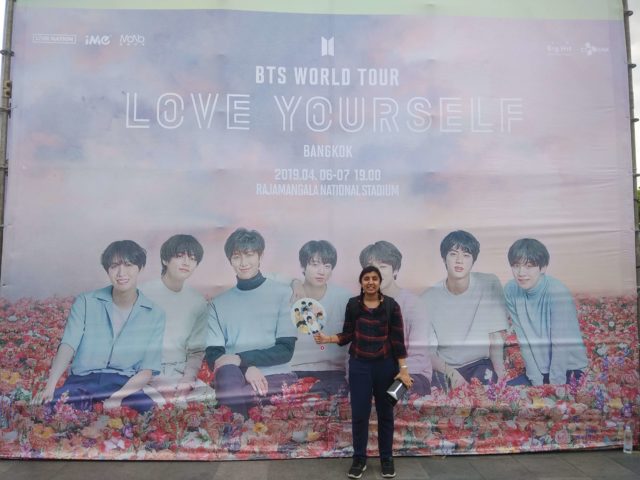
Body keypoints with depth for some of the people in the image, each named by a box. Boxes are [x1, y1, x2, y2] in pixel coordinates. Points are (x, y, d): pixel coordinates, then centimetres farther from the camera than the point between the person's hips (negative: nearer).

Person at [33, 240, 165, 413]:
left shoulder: (155, 314, 3)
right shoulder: (85, 302, 6)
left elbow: (147, 370, -1)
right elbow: (68, 345, -7)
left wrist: (117, 398, -17)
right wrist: (50, 386, -25)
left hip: (127, 386, 0)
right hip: (82, 382, 1)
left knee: (146, 406, -33)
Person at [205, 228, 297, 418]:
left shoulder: (282, 293, 8)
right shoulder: (218, 303, 16)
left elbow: (285, 349, 2)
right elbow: (213, 355, 6)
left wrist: (240, 359, -11)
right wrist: (246, 368, -15)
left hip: (276, 376, -2)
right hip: (235, 377, 3)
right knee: (227, 372, -33)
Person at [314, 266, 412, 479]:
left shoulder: (391, 305, -5)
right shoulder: (353, 305, -1)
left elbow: (398, 339, -5)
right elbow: (347, 335, 3)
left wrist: (403, 369, -7)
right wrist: (327, 338, -13)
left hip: (386, 365, 0)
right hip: (359, 365, 1)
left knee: (385, 413, 12)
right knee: (359, 413, 5)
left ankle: (386, 458, 29)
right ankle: (359, 459, 24)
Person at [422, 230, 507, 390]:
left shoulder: (490, 284, -7)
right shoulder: (429, 298, -9)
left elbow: (496, 336, -4)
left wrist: (500, 373, -14)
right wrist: (450, 372, -20)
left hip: (481, 364, 0)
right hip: (444, 369, 0)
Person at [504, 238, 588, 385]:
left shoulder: (558, 293, -22)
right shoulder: (511, 290, -11)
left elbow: (561, 345, -20)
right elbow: (524, 339, -8)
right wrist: (536, 380, -9)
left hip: (568, 368, -3)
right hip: (538, 368, 4)